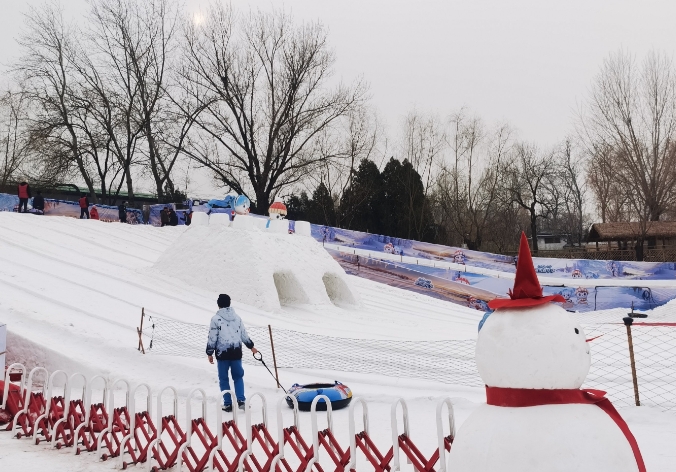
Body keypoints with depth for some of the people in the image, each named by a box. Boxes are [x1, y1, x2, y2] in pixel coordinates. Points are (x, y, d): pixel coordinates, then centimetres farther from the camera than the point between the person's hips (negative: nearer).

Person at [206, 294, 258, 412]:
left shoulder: (216, 319, -8)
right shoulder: (237, 317, 7)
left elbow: (212, 338, -7)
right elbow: (244, 335, 14)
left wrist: (210, 353, 2)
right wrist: (251, 346, 28)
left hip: (222, 353, -4)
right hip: (236, 352, 4)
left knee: (223, 379, 7)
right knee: (238, 376, 14)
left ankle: (228, 404, 8)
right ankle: (241, 401, 3)